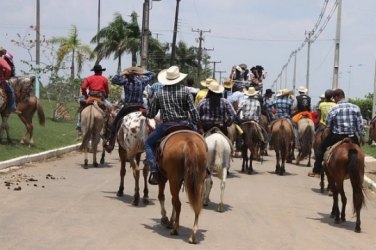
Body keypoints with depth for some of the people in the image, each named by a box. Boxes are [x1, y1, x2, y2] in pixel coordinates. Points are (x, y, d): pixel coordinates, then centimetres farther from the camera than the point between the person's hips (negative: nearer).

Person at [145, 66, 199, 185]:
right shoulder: (185, 90, -1)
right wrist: (197, 124, 6)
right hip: (184, 124, 0)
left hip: (166, 126, 0)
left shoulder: (160, 92, 2)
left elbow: (151, 114, 7)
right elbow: (193, 110, -6)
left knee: (149, 143, 19)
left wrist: (146, 113, 29)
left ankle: (154, 171, 3)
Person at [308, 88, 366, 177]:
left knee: (321, 148, 18)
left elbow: (327, 125, -1)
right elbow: (360, 124, 0)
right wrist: (362, 136, 11)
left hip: (336, 136, -2)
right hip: (352, 136, 2)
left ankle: (316, 171, 18)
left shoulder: (333, 109, -8)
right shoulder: (355, 107, -1)